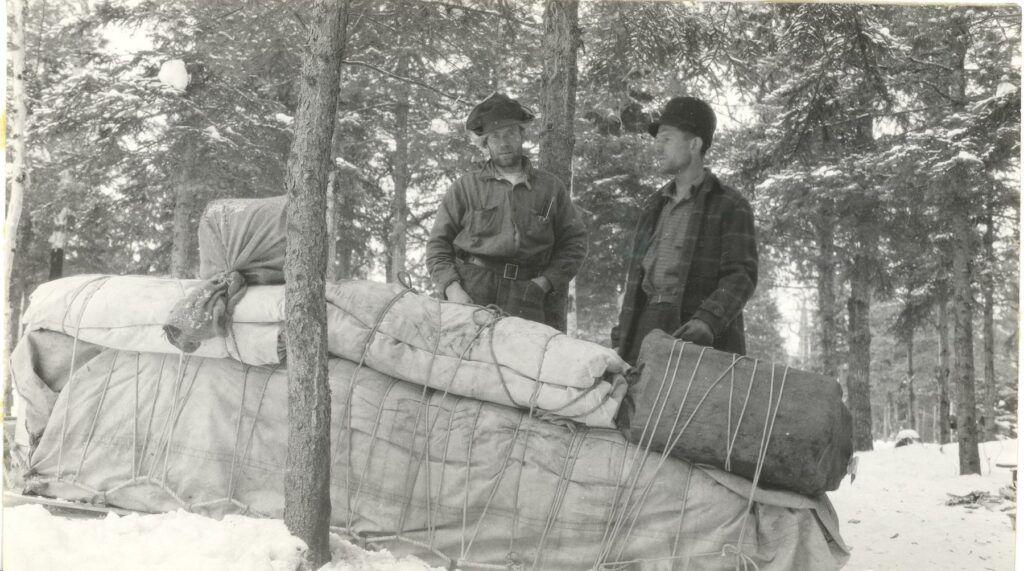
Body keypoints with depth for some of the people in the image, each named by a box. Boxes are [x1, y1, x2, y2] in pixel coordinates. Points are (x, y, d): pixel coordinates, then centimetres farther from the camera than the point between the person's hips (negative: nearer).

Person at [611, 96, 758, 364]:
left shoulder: (730, 206, 1)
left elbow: (741, 276, -9)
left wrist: (708, 320, -25)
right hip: (645, 331, 5)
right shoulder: (654, 205, 22)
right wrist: (621, 335, 17)